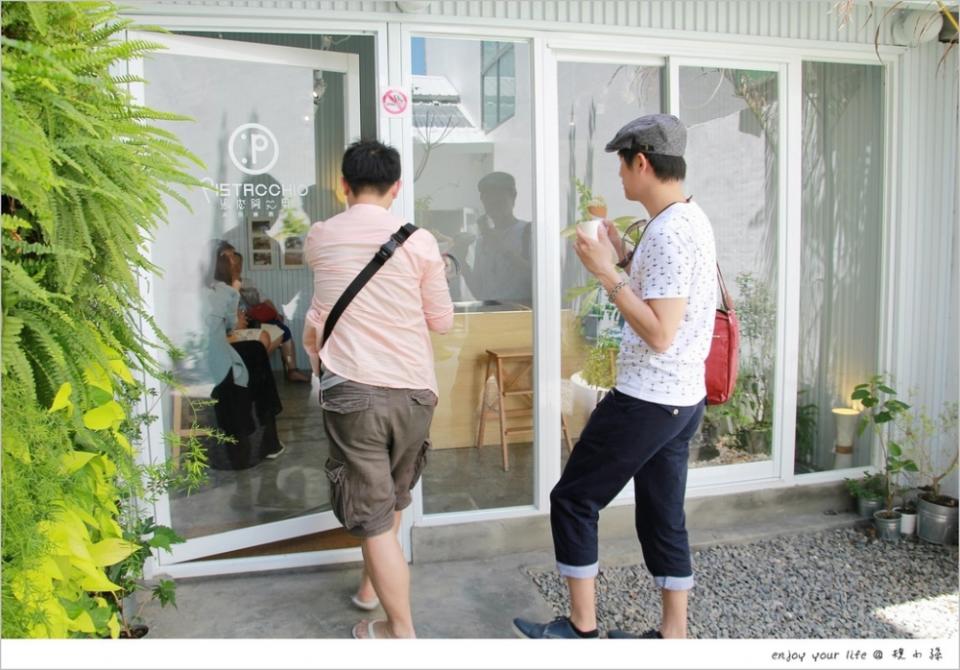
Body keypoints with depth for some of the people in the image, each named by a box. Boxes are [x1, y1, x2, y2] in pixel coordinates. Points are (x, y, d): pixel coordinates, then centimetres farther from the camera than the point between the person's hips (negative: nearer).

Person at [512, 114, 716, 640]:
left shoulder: (670, 232, -20)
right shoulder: (690, 221, 12)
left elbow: (659, 334, -24)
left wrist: (607, 274, -20)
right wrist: (623, 261, 12)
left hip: (646, 400, -10)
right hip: (681, 399, 10)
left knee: (573, 499, 4)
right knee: (662, 517, 16)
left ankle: (582, 627, 17)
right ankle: (673, 635, 27)